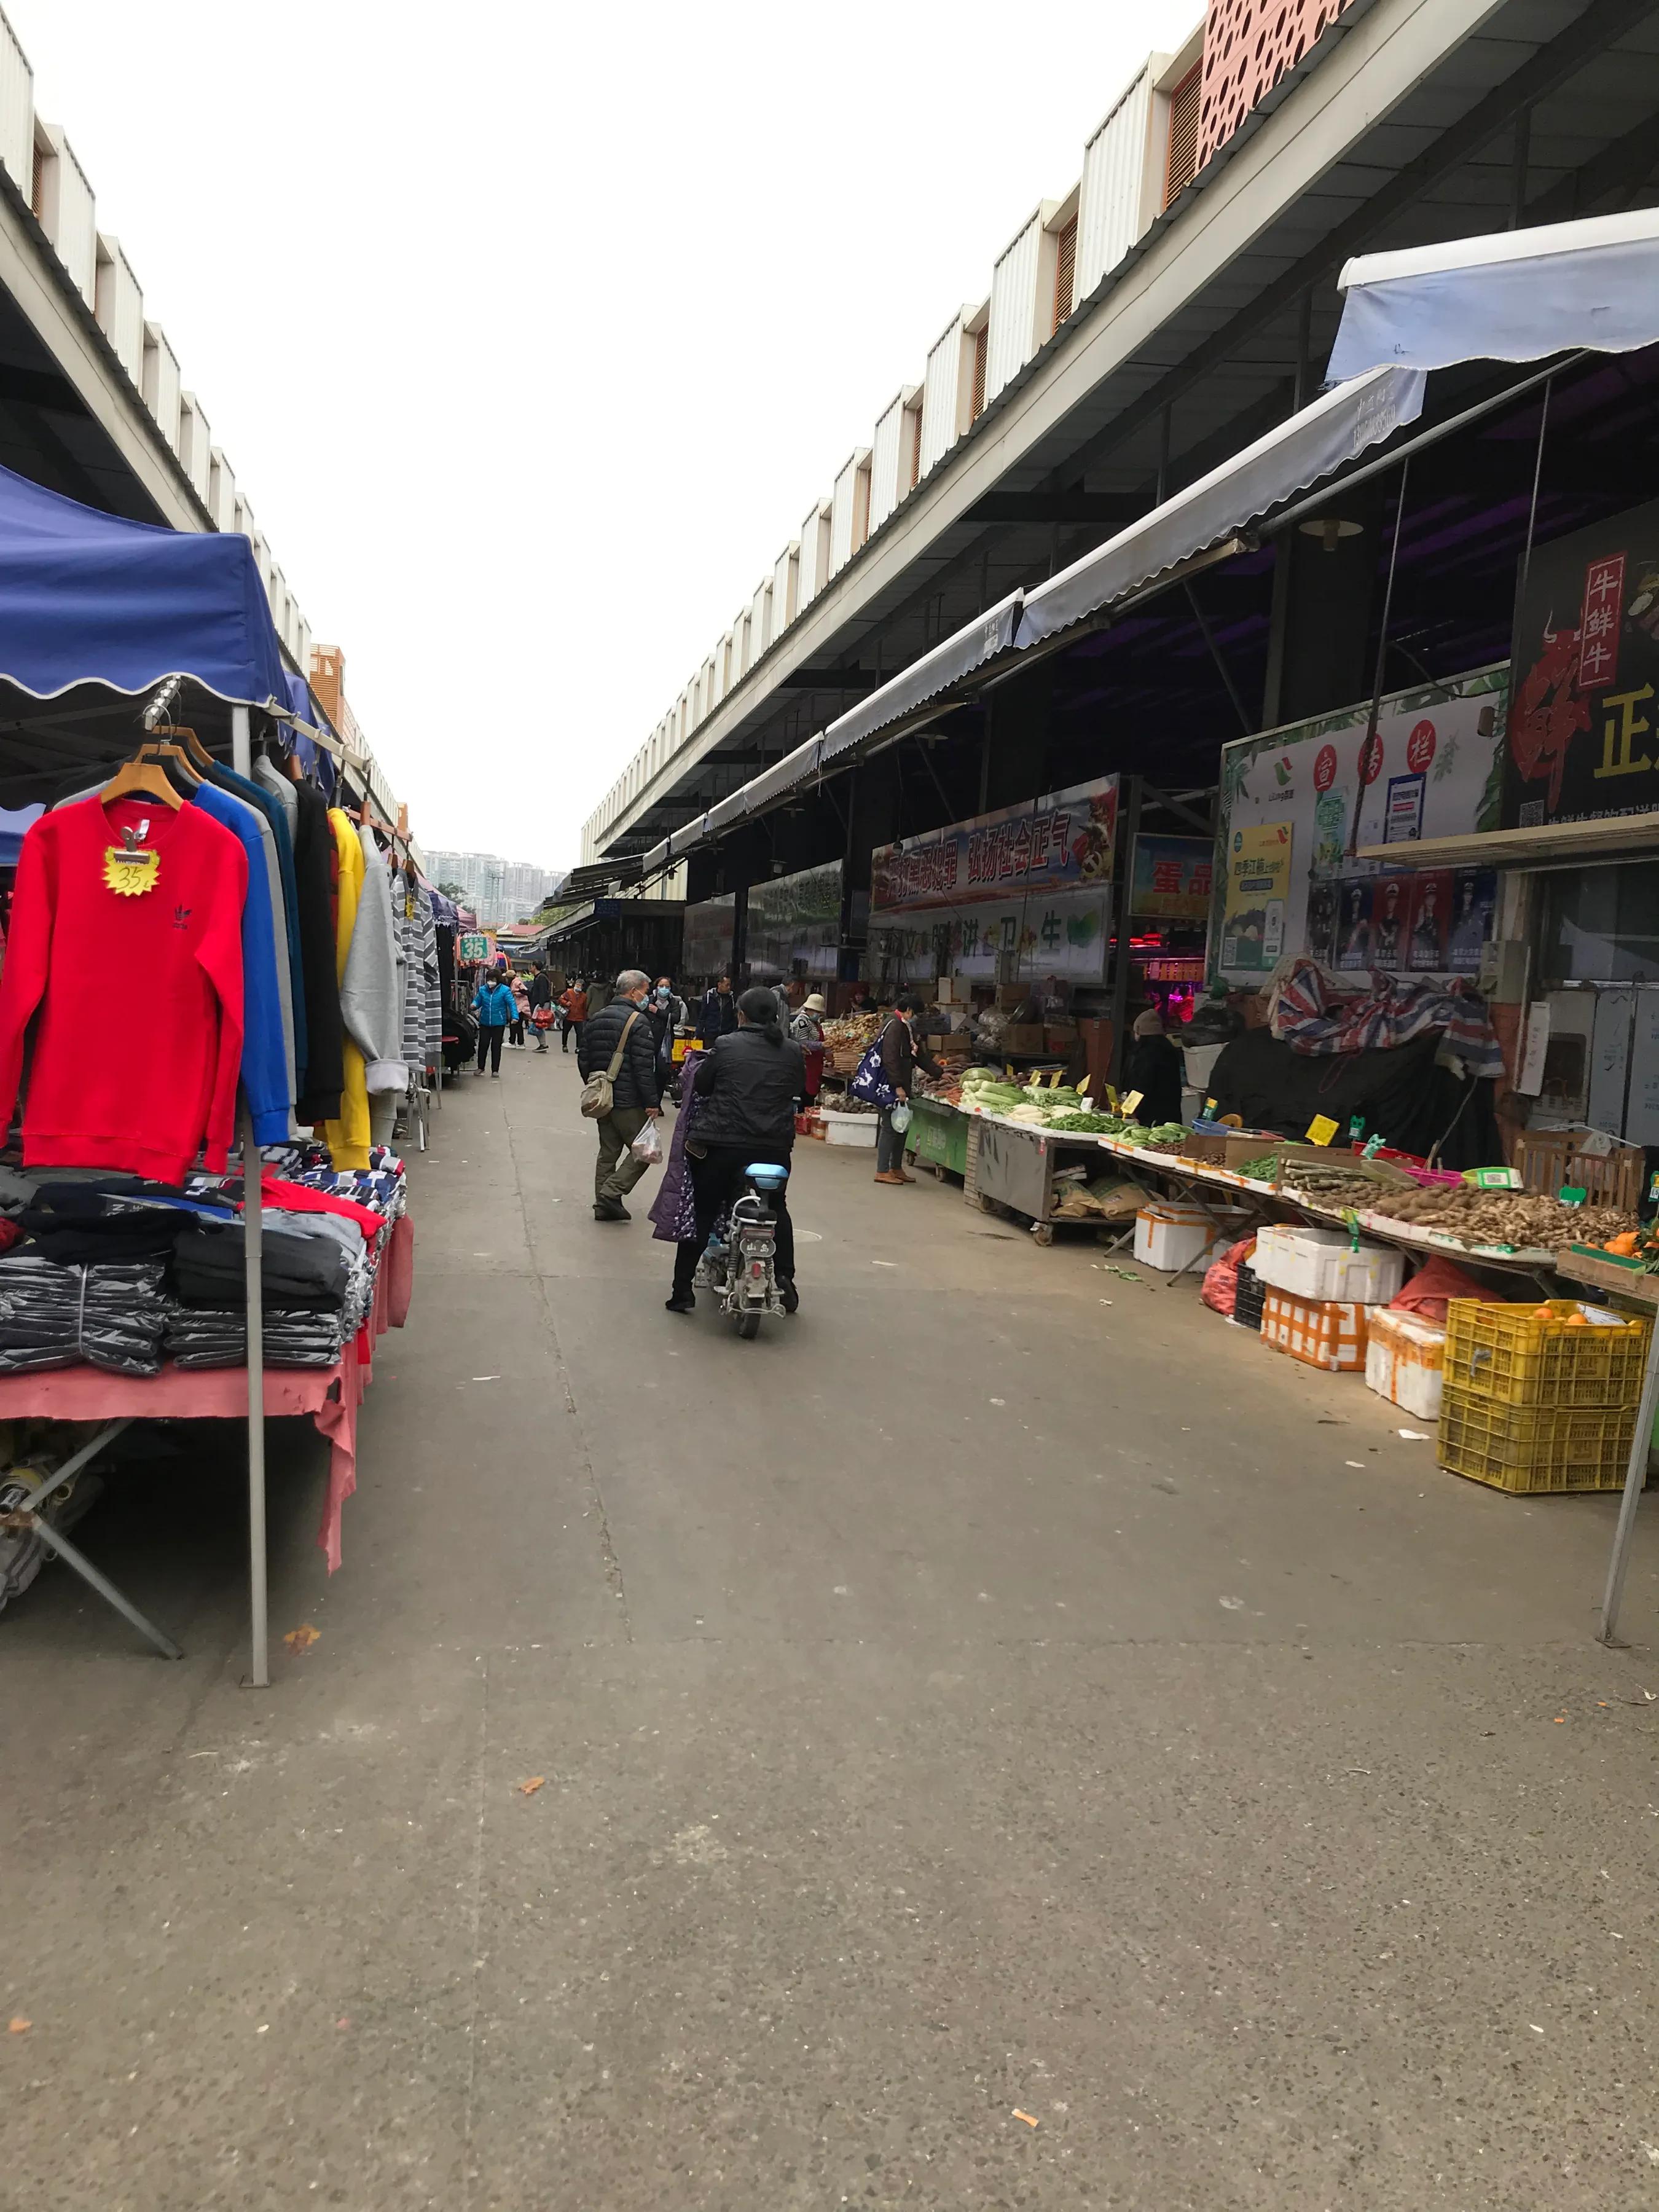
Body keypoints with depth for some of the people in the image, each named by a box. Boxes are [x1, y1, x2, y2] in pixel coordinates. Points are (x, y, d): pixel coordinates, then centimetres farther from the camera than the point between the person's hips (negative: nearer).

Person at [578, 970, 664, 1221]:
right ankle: (612, 1192, -9)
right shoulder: (638, 1021, -13)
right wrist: (652, 1102, -14)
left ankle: (604, 1205, 15)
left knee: (608, 1151, 14)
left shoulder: (596, 1019, 12)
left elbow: (583, 1058, 16)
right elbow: (644, 1067, -18)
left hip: (602, 1098, 8)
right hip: (629, 1101, -8)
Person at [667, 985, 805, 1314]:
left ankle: (682, 1290, 7)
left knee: (702, 1213, 8)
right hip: (775, 1147, 2)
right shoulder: (792, 1051, 1)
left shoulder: (725, 1045, -6)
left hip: (722, 1143, -2)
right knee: (778, 1210, 25)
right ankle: (785, 1278, 19)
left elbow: (699, 1086, 2)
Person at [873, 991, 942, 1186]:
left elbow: (920, 1054, 25)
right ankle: (882, 1171, -1)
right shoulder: (894, 1026, -14)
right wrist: (898, 1087, -23)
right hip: (891, 1086, -10)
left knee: (901, 1126, 13)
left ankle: (896, 1168, 22)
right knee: (890, 1126, -6)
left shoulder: (906, 1027, 18)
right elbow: (890, 1059, -21)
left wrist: (940, 1073, 23)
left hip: (901, 1086, 10)